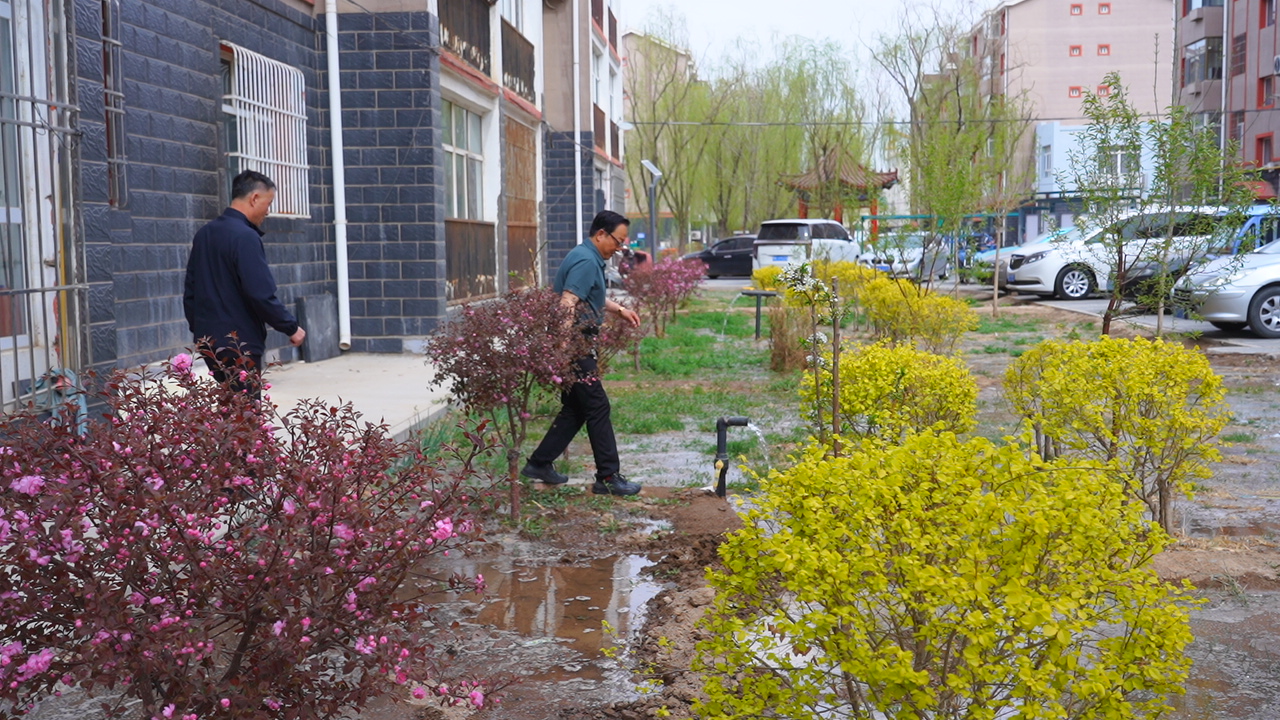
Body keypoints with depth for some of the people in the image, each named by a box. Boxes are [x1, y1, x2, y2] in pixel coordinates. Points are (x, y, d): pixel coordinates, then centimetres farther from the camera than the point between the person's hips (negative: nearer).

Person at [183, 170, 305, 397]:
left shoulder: (204, 234, 10)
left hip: (209, 339, 9)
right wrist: (291, 328, -10)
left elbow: (190, 290, 16)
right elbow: (262, 295, -21)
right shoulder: (245, 237, -17)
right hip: (239, 344, -9)